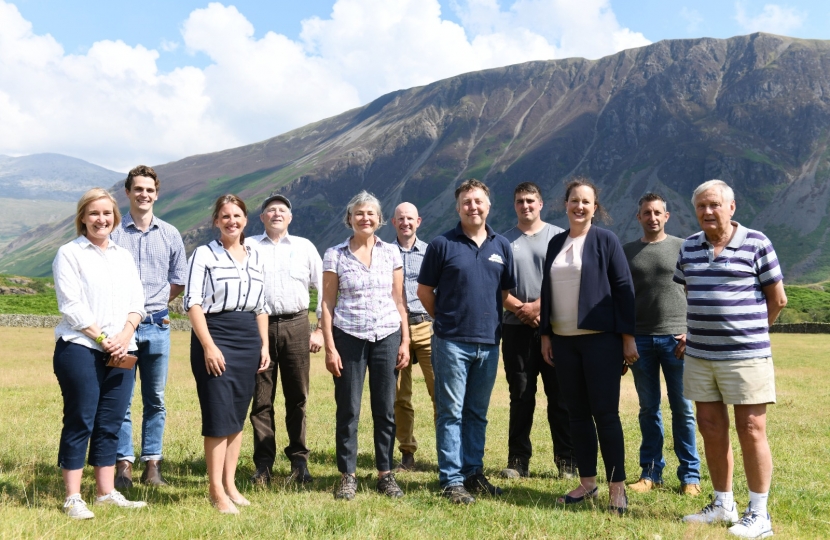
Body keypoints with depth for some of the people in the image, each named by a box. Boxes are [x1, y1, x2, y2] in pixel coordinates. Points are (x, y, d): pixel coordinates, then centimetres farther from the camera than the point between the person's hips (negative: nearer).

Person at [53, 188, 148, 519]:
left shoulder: (124, 256, 18)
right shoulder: (70, 254, 1)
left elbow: (137, 302, 11)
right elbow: (71, 306, -7)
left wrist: (125, 334, -7)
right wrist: (102, 339, -13)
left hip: (121, 352, 5)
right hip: (80, 349, -5)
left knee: (111, 423, 7)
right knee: (80, 422, -2)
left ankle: (106, 492, 16)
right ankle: (73, 498, 4)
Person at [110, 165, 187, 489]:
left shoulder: (170, 234, 9)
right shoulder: (113, 232, 0)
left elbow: (179, 281, 18)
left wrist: (153, 304, 12)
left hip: (157, 325, 2)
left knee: (155, 399, 7)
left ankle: (152, 464, 14)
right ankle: (124, 464, 9)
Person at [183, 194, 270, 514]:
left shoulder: (255, 257, 14)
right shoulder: (204, 254, -2)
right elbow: (193, 302, -9)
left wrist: (264, 344, 9)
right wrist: (208, 346, -16)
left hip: (249, 340, 5)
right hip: (214, 336, -5)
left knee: (238, 416, 9)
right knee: (219, 416, -6)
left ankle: (230, 484, 18)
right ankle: (216, 491, 2)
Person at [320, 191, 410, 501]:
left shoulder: (391, 252, 6)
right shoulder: (335, 255, 1)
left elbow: (398, 300, 9)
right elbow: (327, 303, 0)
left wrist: (405, 341, 3)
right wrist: (329, 347, -6)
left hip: (387, 336, 2)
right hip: (348, 337, -1)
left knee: (385, 409, 6)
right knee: (348, 409, 4)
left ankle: (386, 474, 18)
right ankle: (347, 475, 16)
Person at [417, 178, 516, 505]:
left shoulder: (502, 247, 8)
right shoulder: (442, 245, -3)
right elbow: (424, 291, 3)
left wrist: (489, 320, 12)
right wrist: (447, 319, 8)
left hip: (489, 342, 4)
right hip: (452, 342, -4)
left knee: (478, 413, 13)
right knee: (451, 413, 1)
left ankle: (474, 472, 24)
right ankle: (452, 480, 7)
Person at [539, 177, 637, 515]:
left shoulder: (606, 241, -3)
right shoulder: (556, 243, 12)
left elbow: (624, 288, -5)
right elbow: (546, 290, 15)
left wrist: (628, 337, -9)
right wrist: (545, 335, 10)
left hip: (600, 339, -5)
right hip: (563, 340, 5)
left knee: (605, 413, -3)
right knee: (577, 414, 9)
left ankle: (617, 487, 6)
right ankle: (587, 482, 20)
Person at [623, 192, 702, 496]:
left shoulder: (682, 248, 5)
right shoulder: (627, 252, 11)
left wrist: (690, 333, -7)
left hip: (676, 338, -2)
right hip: (640, 338, 2)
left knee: (683, 409, 1)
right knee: (648, 409, 7)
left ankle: (690, 475, 9)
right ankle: (651, 471, 16)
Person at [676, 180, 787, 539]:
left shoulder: (756, 243, -5)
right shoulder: (689, 248, 9)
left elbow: (777, 299, 1)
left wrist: (750, 331, 9)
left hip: (746, 356, -5)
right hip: (699, 355, 5)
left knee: (751, 431, -1)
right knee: (711, 429, 10)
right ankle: (723, 505, 24)